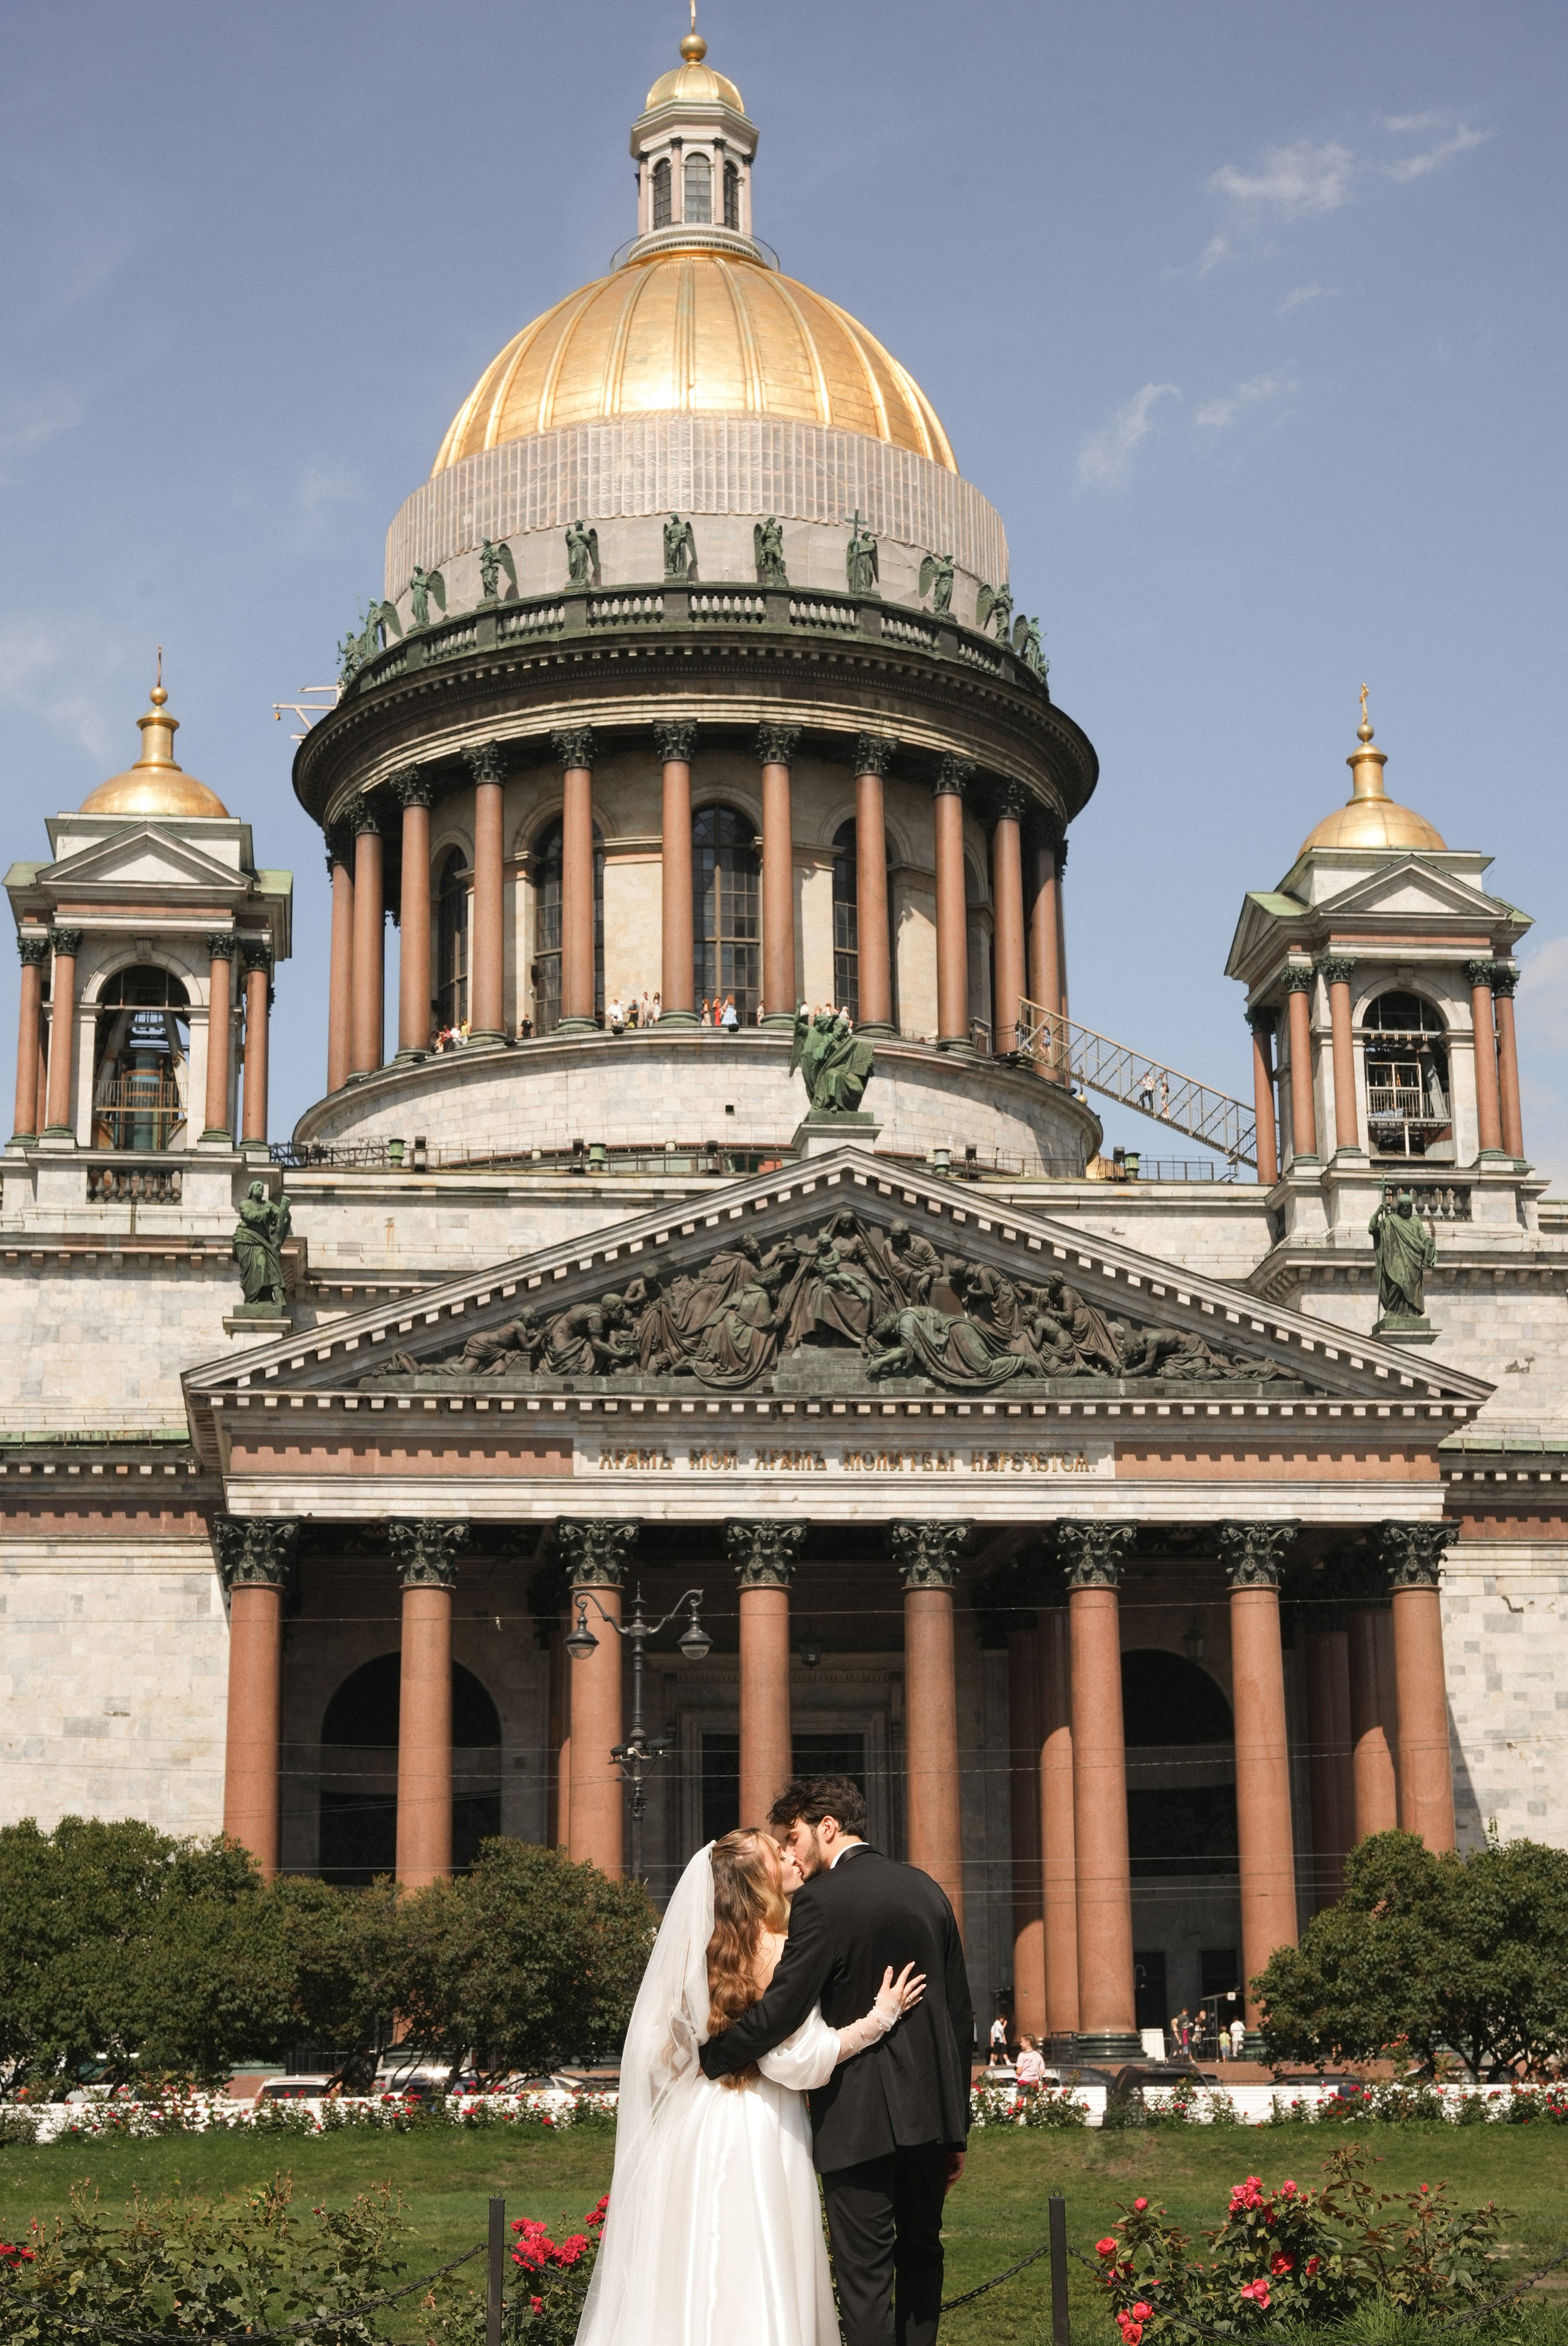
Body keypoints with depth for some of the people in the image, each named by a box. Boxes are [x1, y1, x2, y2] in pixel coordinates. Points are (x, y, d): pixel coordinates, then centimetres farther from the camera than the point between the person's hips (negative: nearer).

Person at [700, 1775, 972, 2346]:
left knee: (865, 2268, -3)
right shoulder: (925, 1889, 11)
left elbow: (779, 2011, -19)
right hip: (933, 2108, 7)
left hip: (860, 2116, -7)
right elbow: (960, 2014, 14)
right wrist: (956, 2128, 19)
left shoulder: (823, 1901, -12)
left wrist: (704, 2059, -7)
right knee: (920, 2252, 18)